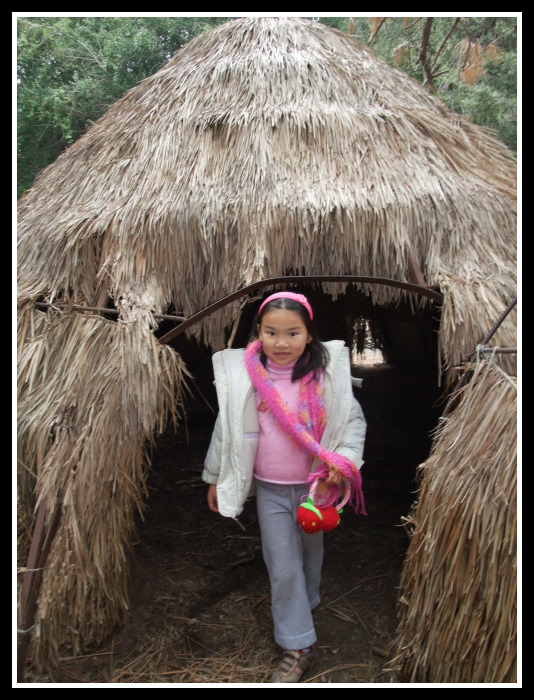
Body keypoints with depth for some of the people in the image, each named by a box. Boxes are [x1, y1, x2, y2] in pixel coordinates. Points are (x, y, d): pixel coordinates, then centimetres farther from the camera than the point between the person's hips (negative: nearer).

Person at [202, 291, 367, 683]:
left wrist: (345, 459, -20)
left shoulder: (326, 373, -13)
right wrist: (215, 479, 7)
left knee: (311, 552, 23)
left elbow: (354, 419, -4)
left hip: (315, 484, 1)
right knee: (282, 566, 4)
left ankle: (306, 602, 52)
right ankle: (300, 645, 22)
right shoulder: (244, 376, -11)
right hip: (269, 488, 0)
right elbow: (227, 427, 0)